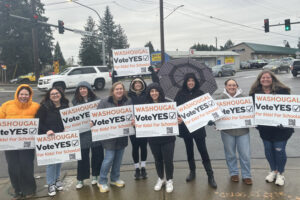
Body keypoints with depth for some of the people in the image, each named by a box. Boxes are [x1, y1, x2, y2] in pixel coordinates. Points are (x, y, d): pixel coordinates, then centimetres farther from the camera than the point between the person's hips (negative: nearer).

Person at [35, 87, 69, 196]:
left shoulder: (65, 106, 4)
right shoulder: (44, 107, -8)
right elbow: (38, 122, -9)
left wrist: (66, 129, -2)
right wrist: (47, 130, -20)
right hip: (49, 138, -4)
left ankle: (56, 179, 33)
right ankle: (51, 184, 12)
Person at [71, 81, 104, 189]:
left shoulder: (95, 100, 2)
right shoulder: (75, 102, 4)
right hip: (82, 133, 0)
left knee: (97, 154, 9)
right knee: (83, 156, 4)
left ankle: (95, 175, 28)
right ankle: (80, 179, 18)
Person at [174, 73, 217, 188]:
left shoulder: (200, 93, 2)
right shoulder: (180, 94, 2)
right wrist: (178, 118, -19)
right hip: (185, 126, 2)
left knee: (203, 151, -3)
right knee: (189, 150, 14)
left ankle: (210, 176, 5)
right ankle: (192, 172, 31)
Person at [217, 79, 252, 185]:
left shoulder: (242, 97, 5)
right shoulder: (221, 98, 2)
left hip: (242, 130, 1)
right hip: (227, 130, 0)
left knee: (245, 154, 2)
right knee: (230, 154, 10)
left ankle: (246, 175, 18)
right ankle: (233, 173, 28)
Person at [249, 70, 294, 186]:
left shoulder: (282, 91, -8)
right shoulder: (255, 93, 0)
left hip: (280, 127, -3)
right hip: (265, 128, 3)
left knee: (279, 150, 3)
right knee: (268, 149, 13)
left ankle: (280, 173, 25)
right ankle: (273, 171, 35)